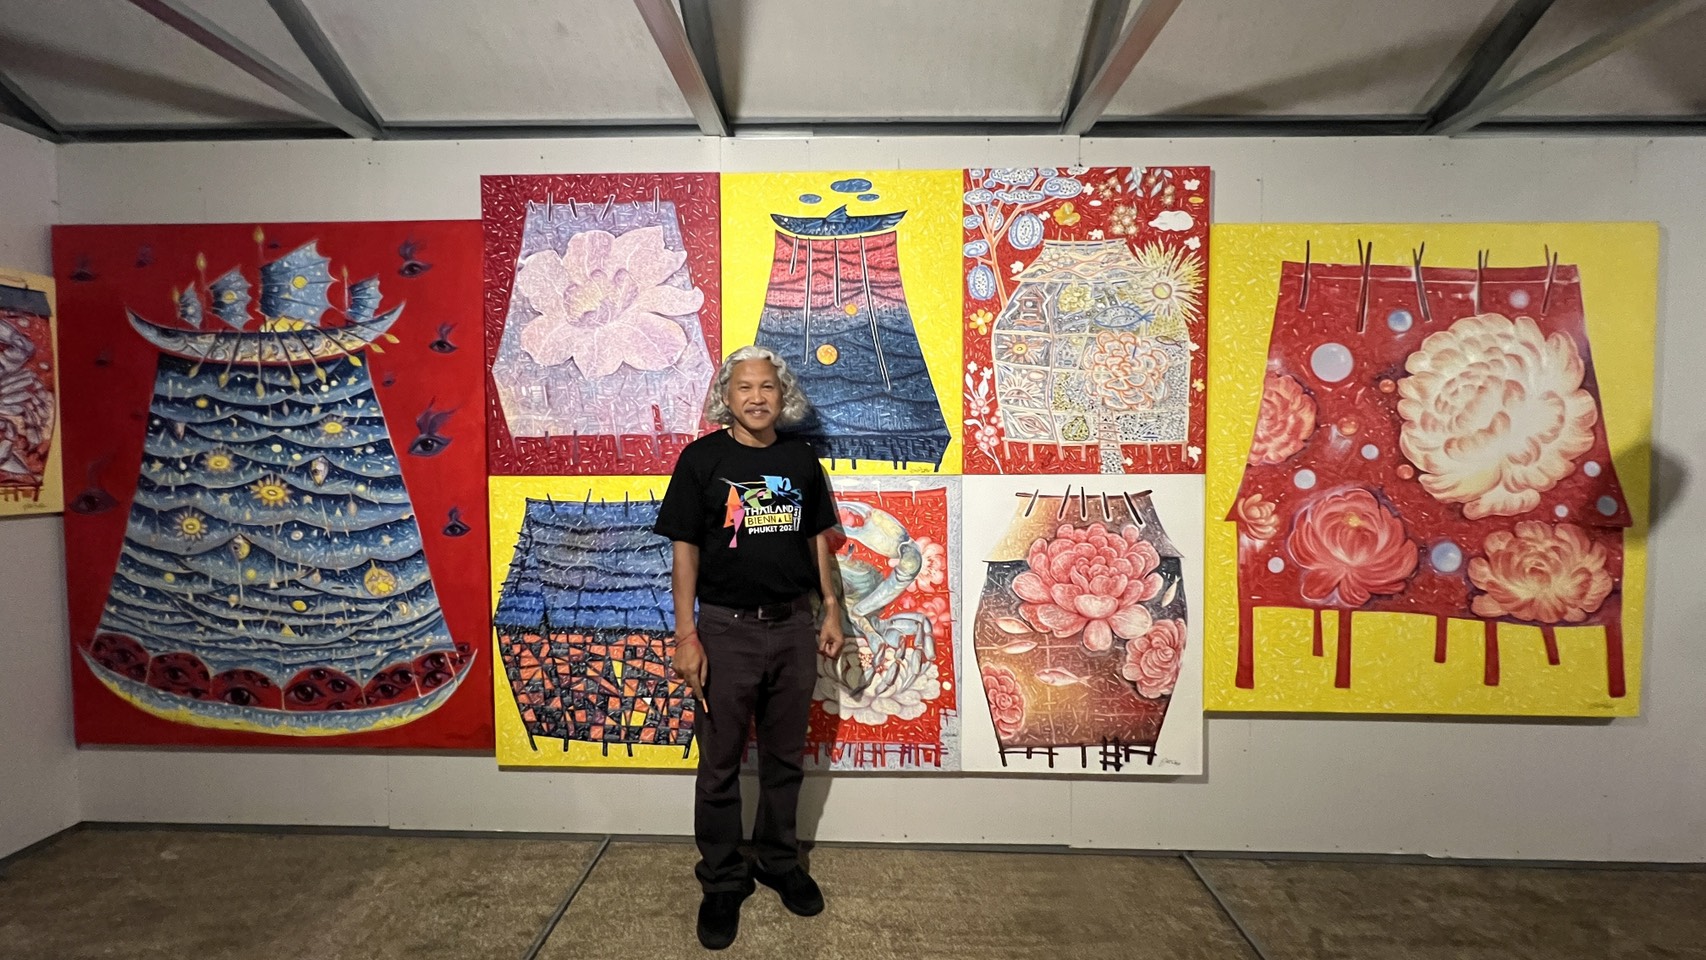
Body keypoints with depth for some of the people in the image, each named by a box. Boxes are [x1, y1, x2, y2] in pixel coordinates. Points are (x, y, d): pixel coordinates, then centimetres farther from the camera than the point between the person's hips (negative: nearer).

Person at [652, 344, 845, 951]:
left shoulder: (801, 459, 5)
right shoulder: (702, 458, -5)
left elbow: (818, 538, 11)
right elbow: (685, 550, -6)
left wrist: (831, 611, 7)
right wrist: (686, 636, -10)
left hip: (793, 626, 3)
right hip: (727, 628, -3)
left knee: (785, 757, 16)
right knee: (721, 765, 9)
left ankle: (778, 861, 38)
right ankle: (722, 882, 29)